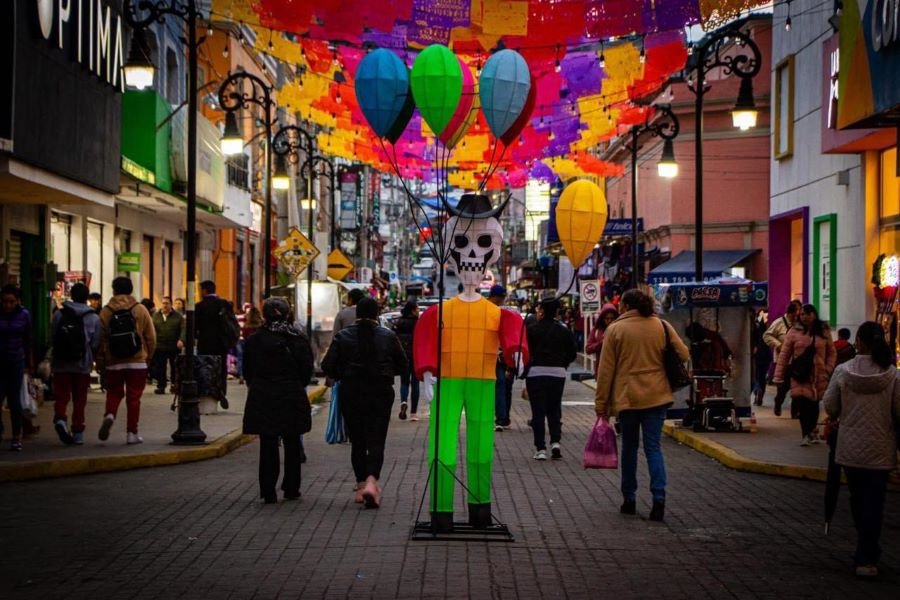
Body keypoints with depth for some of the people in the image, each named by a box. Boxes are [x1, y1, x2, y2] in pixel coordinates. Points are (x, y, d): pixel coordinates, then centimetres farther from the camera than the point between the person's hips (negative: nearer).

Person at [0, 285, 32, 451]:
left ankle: (17, 437, 7)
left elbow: (28, 340, 9)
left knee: (14, 399, 1)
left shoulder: (24, 315, 1)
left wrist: (30, 361, 14)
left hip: (16, 361, 1)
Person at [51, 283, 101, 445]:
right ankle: (78, 432, 11)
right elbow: (96, 344, -3)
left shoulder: (58, 315, 0)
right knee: (79, 400, 8)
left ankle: (60, 419, -22)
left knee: (61, 396, 4)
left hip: (61, 364, 0)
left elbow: (52, 338, 2)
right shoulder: (94, 318, -3)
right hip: (83, 365, 0)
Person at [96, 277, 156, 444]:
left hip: (113, 363, 0)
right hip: (137, 362, 0)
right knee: (134, 397, 6)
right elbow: (151, 337, 0)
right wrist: (149, 357, 13)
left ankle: (109, 415, -13)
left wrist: (100, 361, 10)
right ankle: (132, 433, 5)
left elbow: (100, 338, -1)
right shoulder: (140, 310, -1)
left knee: (114, 393, 15)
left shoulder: (106, 311, -2)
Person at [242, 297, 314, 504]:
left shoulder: (254, 340, -5)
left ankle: (268, 492, 4)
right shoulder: (299, 338, -4)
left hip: (263, 398, 0)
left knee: (268, 445, 5)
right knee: (292, 444, 13)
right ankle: (291, 489, 19)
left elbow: (247, 371, 1)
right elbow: (307, 369, -1)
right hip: (292, 397, 0)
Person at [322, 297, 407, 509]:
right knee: (376, 441, -2)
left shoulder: (343, 336, -2)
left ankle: (361, 484, 16)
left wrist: (343, 376, 12)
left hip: (351, 394, 1)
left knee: (357, 441, 13)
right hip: (381, 394, -1)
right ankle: (371, 481, -23)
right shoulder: (388, 336, -1)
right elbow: (403, 365, 3)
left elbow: (328, 366, -5)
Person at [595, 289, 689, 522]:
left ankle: (629, 500, 18)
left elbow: (606, 370, -4)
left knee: (629, 447, 13)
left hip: (626, 397, -1)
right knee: (653, 447, 4)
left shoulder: (615, 329, -4)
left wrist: (601, 403, 1)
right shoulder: (662, 326, 2)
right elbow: (683, 354, 2)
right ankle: (659, 498, -11)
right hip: (656, 396, 1)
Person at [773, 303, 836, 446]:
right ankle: (806, 434, -4)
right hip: (800, 375, -2)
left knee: (814, 404, 9)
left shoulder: (824, 331, 5)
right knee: (802, 404, -12)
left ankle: (810, 432, 26)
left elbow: (831, 353, 9)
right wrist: (779, 375, -5)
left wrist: (828, 370, -5)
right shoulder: (794, 332, 0)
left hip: (819, 375, 2)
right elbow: (784, 354, -1)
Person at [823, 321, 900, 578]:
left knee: (857, 499, 18)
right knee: (873, 503, 4)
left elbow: (830, 407, -2)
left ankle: (867, 551, 30)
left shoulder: (842, 371, -10)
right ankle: (866, 559, 1)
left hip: (850, 448, 2)